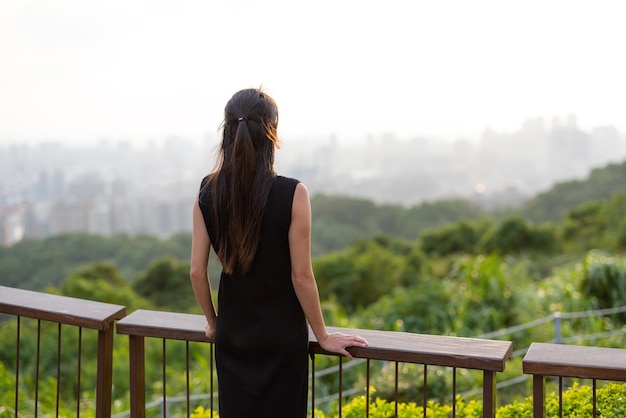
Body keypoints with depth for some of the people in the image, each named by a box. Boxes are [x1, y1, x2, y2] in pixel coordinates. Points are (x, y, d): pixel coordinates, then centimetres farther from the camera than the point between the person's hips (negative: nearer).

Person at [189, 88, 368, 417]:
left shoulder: (208, 192, -7)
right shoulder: (292, 194, -18)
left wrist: (212, 323, 14)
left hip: (232, 335, 3)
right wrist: (323, 336, -1)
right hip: (282, 337, -3)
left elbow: (197, 271, -2)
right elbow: (301, 276, -14)